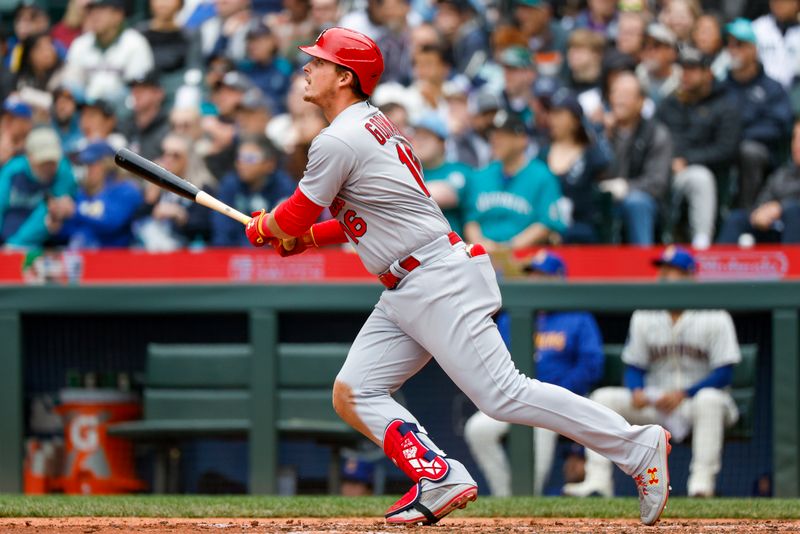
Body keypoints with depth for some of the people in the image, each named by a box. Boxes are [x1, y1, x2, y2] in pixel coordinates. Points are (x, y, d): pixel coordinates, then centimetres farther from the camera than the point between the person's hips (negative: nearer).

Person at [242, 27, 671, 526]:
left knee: (504, 395, -14)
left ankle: (638, 446, -10)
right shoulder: (374, 125, 18)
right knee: (353, 394, 4)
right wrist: (308, 237, 19)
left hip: (439, 281, -11)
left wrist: (262, 228, 16)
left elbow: (290, 221, -6)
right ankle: (441, 480, -8)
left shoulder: (339, 141, -14)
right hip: (405, 293, 11)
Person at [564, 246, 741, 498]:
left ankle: (702, 482, -41)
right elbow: (633, 366, 10)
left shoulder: (715, 319, -7)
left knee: (709, 399, -39)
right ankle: (597, 481, -24)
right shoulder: (644, 317, 7)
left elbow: (724, 373, -12)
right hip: (653, 402, 5)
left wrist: (682, 394, -23)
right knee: (603, 397, -14)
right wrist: (636, 391, -14)